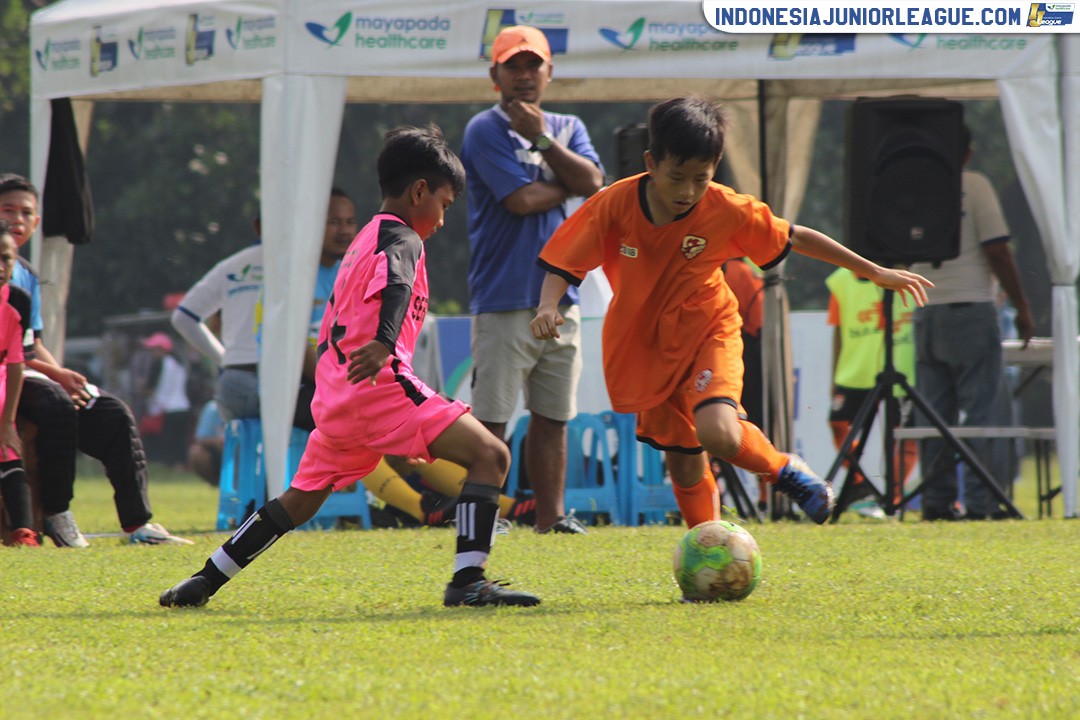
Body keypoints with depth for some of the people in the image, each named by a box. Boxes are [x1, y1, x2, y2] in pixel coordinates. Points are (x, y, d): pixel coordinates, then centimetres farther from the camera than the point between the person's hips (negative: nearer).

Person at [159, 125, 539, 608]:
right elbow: (396, 283, -23)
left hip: (334, 394, 9)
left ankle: (204, 582, 28)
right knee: (490, 456, -13)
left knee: (301, 500, 24)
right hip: (379, 385, -9)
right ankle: (468, 581, -27)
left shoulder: (362, 242, 27)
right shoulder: (400, 237, -1)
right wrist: (384, 343, -40)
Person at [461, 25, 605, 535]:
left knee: (552, 417, 9)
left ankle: (551, 518, 15)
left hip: (560, 297, 6)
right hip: (505, 300, -6)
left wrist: (541, 138, -9)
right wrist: (568, 187, 0)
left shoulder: (567, 129, 16)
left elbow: (592, 181, -3)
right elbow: (521, 199, -15)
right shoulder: (485, 130, -4)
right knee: (491, 420, -8)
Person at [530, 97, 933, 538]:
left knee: (718, 433, -28)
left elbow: (796, 239, -3)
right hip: (645, 345, 2)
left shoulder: (726, 211, -16)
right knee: (684, 466, 7)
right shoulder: (615, 205, -17)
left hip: (708, 334, -2)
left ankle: (784, 470, 1)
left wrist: (875, 272, 3)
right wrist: (548, 307, -32)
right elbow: (564, 266, -11)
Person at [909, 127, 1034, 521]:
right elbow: (997, 252, -9)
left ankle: (936, 500, 4)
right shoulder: (974, 186, -4)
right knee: (982, 410, -3)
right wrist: (1021, 306, -2)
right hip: (971, 308, -5)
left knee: (933, 413, 7)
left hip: (926, 314, 5)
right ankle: (981, 500, -8)